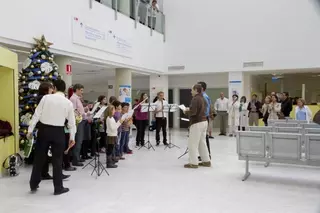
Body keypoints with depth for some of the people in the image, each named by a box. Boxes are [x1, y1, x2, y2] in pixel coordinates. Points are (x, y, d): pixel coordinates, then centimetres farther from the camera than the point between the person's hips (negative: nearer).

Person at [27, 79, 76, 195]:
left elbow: (37, 114, -4)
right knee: (57, 160, 8)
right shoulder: (68, 103, -1)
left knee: (39, 158, 14)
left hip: (43, 129, 1)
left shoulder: (46, 98, -3)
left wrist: (30, 130, 3)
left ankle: (34, 185, 26)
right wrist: (72, 137, 14)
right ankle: (58, 188, 16)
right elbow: (71, 122, 4)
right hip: (58, 131, -1)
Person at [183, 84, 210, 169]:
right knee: (202, 142, 16)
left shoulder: (195, 99, -15)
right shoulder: (203, 98, 13)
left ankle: (193, 163, 0)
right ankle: (206, 161, 20)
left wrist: (186, 111, -4)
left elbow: (193, 112, -22)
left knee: (192, 143, -3)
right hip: (204, 121, 9)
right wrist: (190, 109, 16)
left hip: (197, 123, -9)